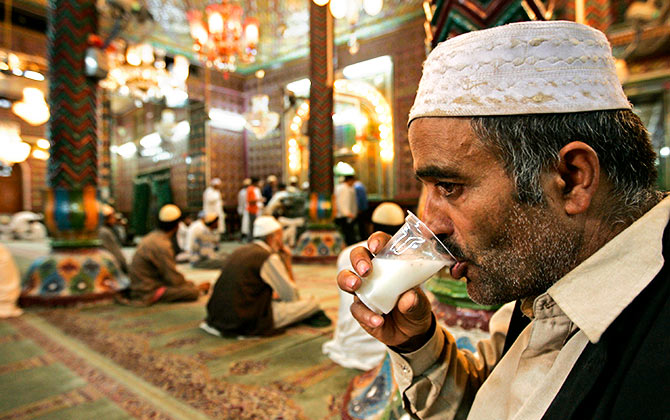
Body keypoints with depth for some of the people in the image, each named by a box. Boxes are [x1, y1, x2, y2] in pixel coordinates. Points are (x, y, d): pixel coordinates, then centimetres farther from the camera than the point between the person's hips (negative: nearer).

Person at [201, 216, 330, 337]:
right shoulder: (269, 258, -11)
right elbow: (292, 296, -4)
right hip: (247, 322, -9)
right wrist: (287, 261, 4)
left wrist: (273, 295, 29)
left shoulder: (240, 251, 12)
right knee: (310, 303, -2)